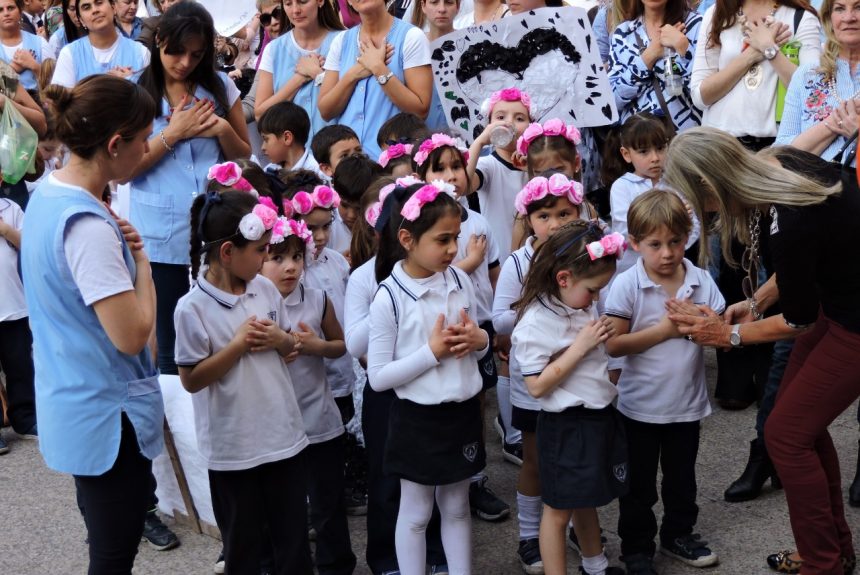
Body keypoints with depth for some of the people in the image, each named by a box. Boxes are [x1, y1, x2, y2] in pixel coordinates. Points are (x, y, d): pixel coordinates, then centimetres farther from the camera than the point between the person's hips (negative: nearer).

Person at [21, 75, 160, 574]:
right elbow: (132, 335, -26)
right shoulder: (87, 225, -25)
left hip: (73, 405, 10)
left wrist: (123, 248, -1)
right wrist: (142, 262, -11)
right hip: (107, 416, -9)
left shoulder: (47, 194, 4)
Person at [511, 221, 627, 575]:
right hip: (567, 426, -8)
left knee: (587, 500, 24)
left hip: (600, 416, 8)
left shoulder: (581, 309, 4)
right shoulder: (535, 323, -21)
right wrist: (580, 346, -24)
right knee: (559, 509, 6)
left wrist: (603, 339, 4)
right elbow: (537, 386, -24)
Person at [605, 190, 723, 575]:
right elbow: (614, 345, -19)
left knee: (682, 477, 21)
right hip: (640, 406, -3)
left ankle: (678, 534, 42)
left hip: (687, 403, 3)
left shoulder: (701, 281, -4)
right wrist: (663, 330, -23)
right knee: (638, 484, 12)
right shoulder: (626, 285, -15)